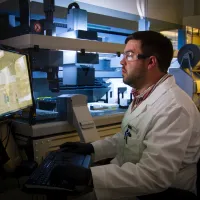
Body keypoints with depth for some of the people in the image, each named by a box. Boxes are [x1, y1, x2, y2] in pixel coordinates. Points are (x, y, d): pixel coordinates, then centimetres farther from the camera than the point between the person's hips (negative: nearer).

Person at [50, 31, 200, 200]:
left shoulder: (173, 108, -28)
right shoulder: (143, 96, 5)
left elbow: (154, 175, -32)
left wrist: (88, 176, -31)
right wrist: (92, 148, 4)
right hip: (129, 181, 8)